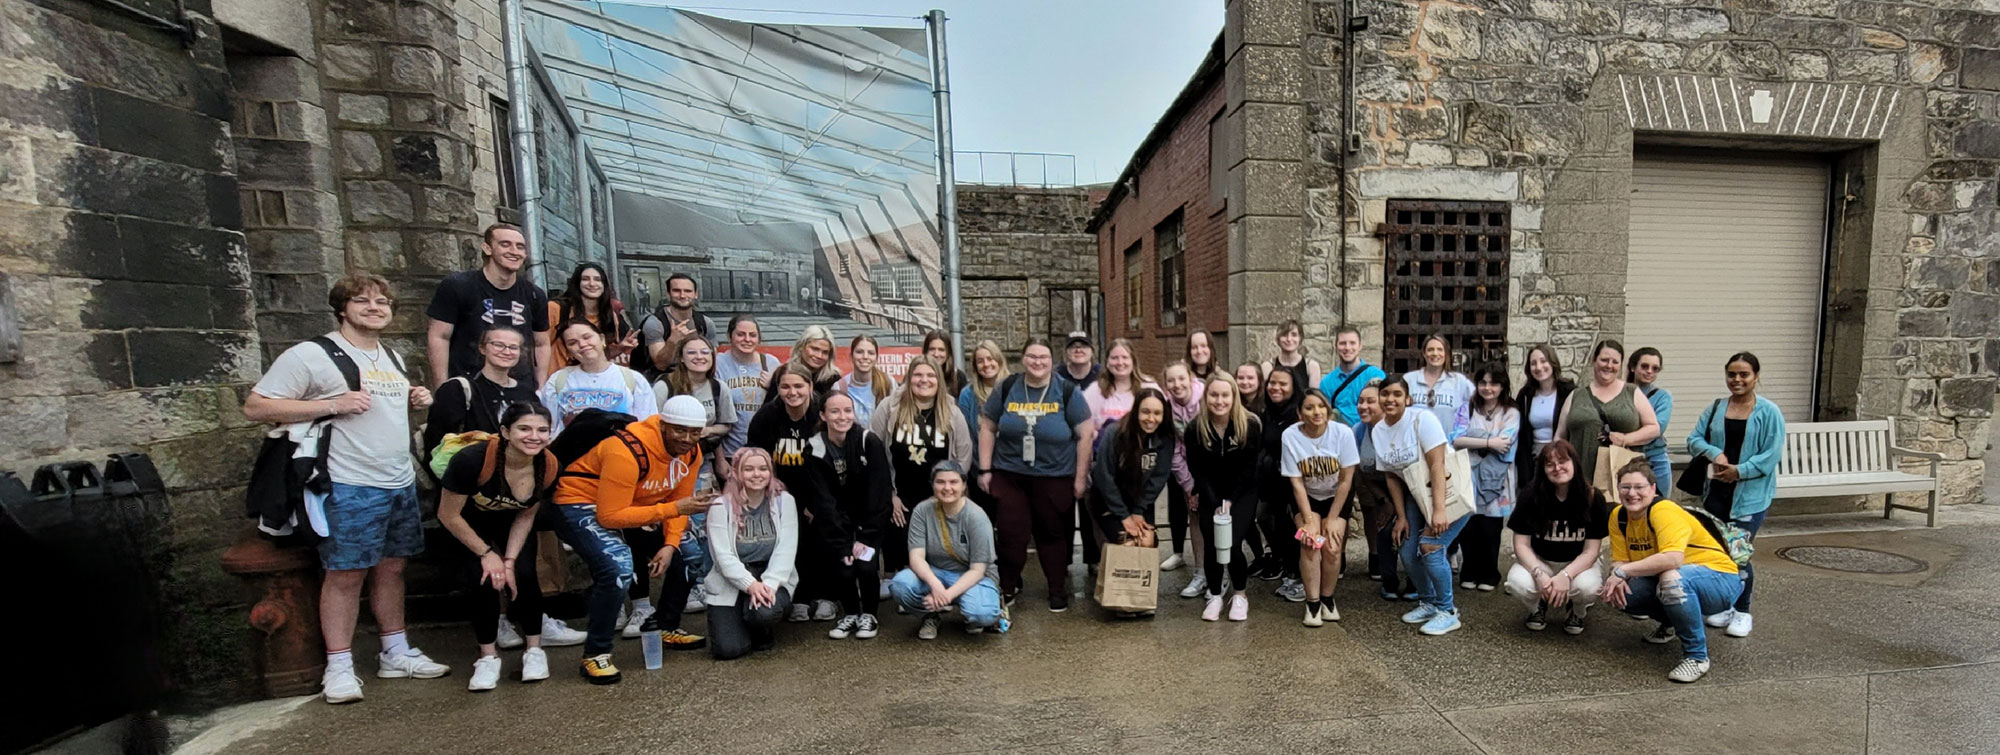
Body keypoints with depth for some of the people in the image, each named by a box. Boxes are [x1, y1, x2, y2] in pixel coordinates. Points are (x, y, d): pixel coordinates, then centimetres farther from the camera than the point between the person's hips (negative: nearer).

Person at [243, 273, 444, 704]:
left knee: (391, 568, 13)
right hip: (351, 488, -6)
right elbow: (254, 407, -10)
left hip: (402, 483, 7)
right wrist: (333, 404, -19)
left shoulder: (392, 358, 16)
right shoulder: (313, 354, -6)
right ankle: (339, 668, 12)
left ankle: (396, 654, 23)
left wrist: (418, 402, 8)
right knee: (345, 574, -1)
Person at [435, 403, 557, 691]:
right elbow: (449, 516, -22)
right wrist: (487, 553, -17)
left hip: (509, 521, 2)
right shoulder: (473, 459, -37)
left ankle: (534, 650, 4)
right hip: (468, 520, -2)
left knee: (524, 574, -14)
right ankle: (488, 657, 2)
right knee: (486, 578, -18)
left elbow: (526, 516, -9)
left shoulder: (549, 467, -26)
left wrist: (510, 560, -16)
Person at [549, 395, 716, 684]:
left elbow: (680, 500, -1)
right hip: (581, 503, -8)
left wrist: (671, 544, -15)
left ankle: (668, 628, 21)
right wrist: (675, 508, -35)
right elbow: (610, 516, -31)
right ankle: (595, 654, -8)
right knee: (618, 569, -29)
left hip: (634, 504, 8)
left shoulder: (691, 452, -10)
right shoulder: (629, 451, -33)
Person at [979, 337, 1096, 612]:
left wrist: (1080, 477, -4)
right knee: (1012, 534, 6)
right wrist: (985, 469, 2)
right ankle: (1008, 586, 29)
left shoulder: (1067, 392, -5)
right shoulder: (1006, 388, -1)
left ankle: (1058, 590, 30)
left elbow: (1086, 435, -3)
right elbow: (987, 428, 5)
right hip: (1009, 475, 1)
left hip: (1055, 478, -1)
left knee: (1052, 534, 11)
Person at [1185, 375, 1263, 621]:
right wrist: (1215, 503, -13)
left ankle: (1240, 596, 12)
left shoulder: (1251, 425, -15)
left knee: (1233, 544, -13)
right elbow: (1197, 471, -7)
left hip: (1242, 493, -1)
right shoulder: (1194, 428, -12)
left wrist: (1230, 501, -13)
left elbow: (1248, 469, -9)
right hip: (1210, 495, 1)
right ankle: (1215, 596, 16)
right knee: (1212, 545, -6)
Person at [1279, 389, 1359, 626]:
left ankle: (1327, 599, 8)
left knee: (1332, 546, -15)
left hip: (1337, 498, 0)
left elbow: (1346, 479, -14)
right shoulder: (1290, 436, -21)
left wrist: (1332, 519, -12)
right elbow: (1296, 482, -15)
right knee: (1310, 543, -19)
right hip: (1306, 499, 0)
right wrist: (1309, 520, -18)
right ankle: (1312, 603, -6)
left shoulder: (1342, 432, -21)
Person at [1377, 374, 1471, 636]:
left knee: (1430, 548, -16)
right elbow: (1392, 476, 5)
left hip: (1449, 491, -6)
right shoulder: (1378, 431, 0)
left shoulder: (1422, 419, -18)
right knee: (1409, 554, 2)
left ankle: (1447, 612, 4)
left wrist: (1439, 510, -27)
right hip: (1418, 496, 6)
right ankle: (1428, 603, 27)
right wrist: (1402, 516, 2)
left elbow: (1437, 465, -23)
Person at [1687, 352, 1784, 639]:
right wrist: (1715, 453, -12)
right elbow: (1694, 439, 6)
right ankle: (1724, 605, 24)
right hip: (1716, 491, 4)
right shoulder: (1715, 408, 8)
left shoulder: (1769, 412, -4)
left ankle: (1742, 612, 15)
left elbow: (1771, 454, -9)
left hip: (1751, 494, -4)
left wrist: (1739, 471, -17)